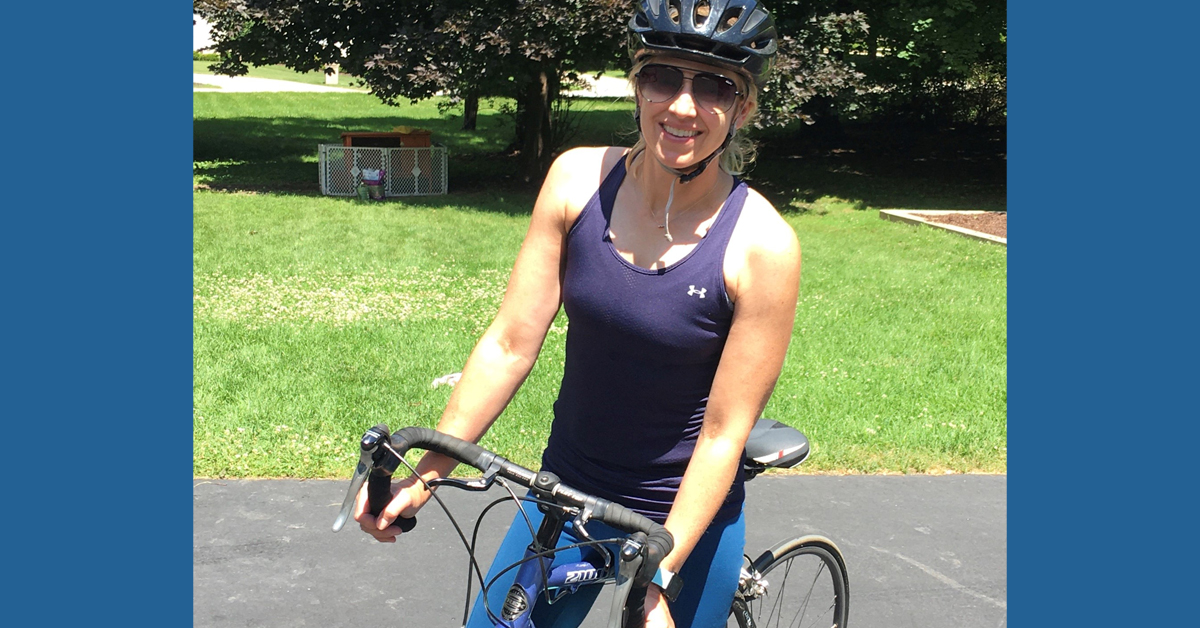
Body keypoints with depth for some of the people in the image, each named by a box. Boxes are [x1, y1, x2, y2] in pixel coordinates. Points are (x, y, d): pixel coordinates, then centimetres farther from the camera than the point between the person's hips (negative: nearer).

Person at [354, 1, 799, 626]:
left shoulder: (761, 245, -20)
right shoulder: (579, 179, -11)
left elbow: (724, 434, -17)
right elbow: (510, 344, -9)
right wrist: (423, 477, -11)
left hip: (689, 511, -3)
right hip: (567, 492, 3)